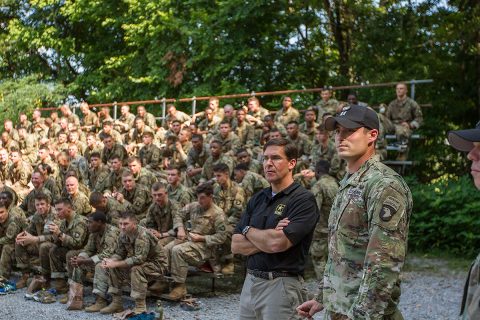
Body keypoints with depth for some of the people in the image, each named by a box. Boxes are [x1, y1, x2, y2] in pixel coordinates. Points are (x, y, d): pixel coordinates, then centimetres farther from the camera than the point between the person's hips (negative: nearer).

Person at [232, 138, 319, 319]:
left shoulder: (304, 200, -10)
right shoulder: (257, 199, 11)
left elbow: (278, 243, -22)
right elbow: (236, 246, 5)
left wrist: (249, 230, -4)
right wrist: (270, 237, -11)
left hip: (282, 284, -6)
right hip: (250, 282, 6)